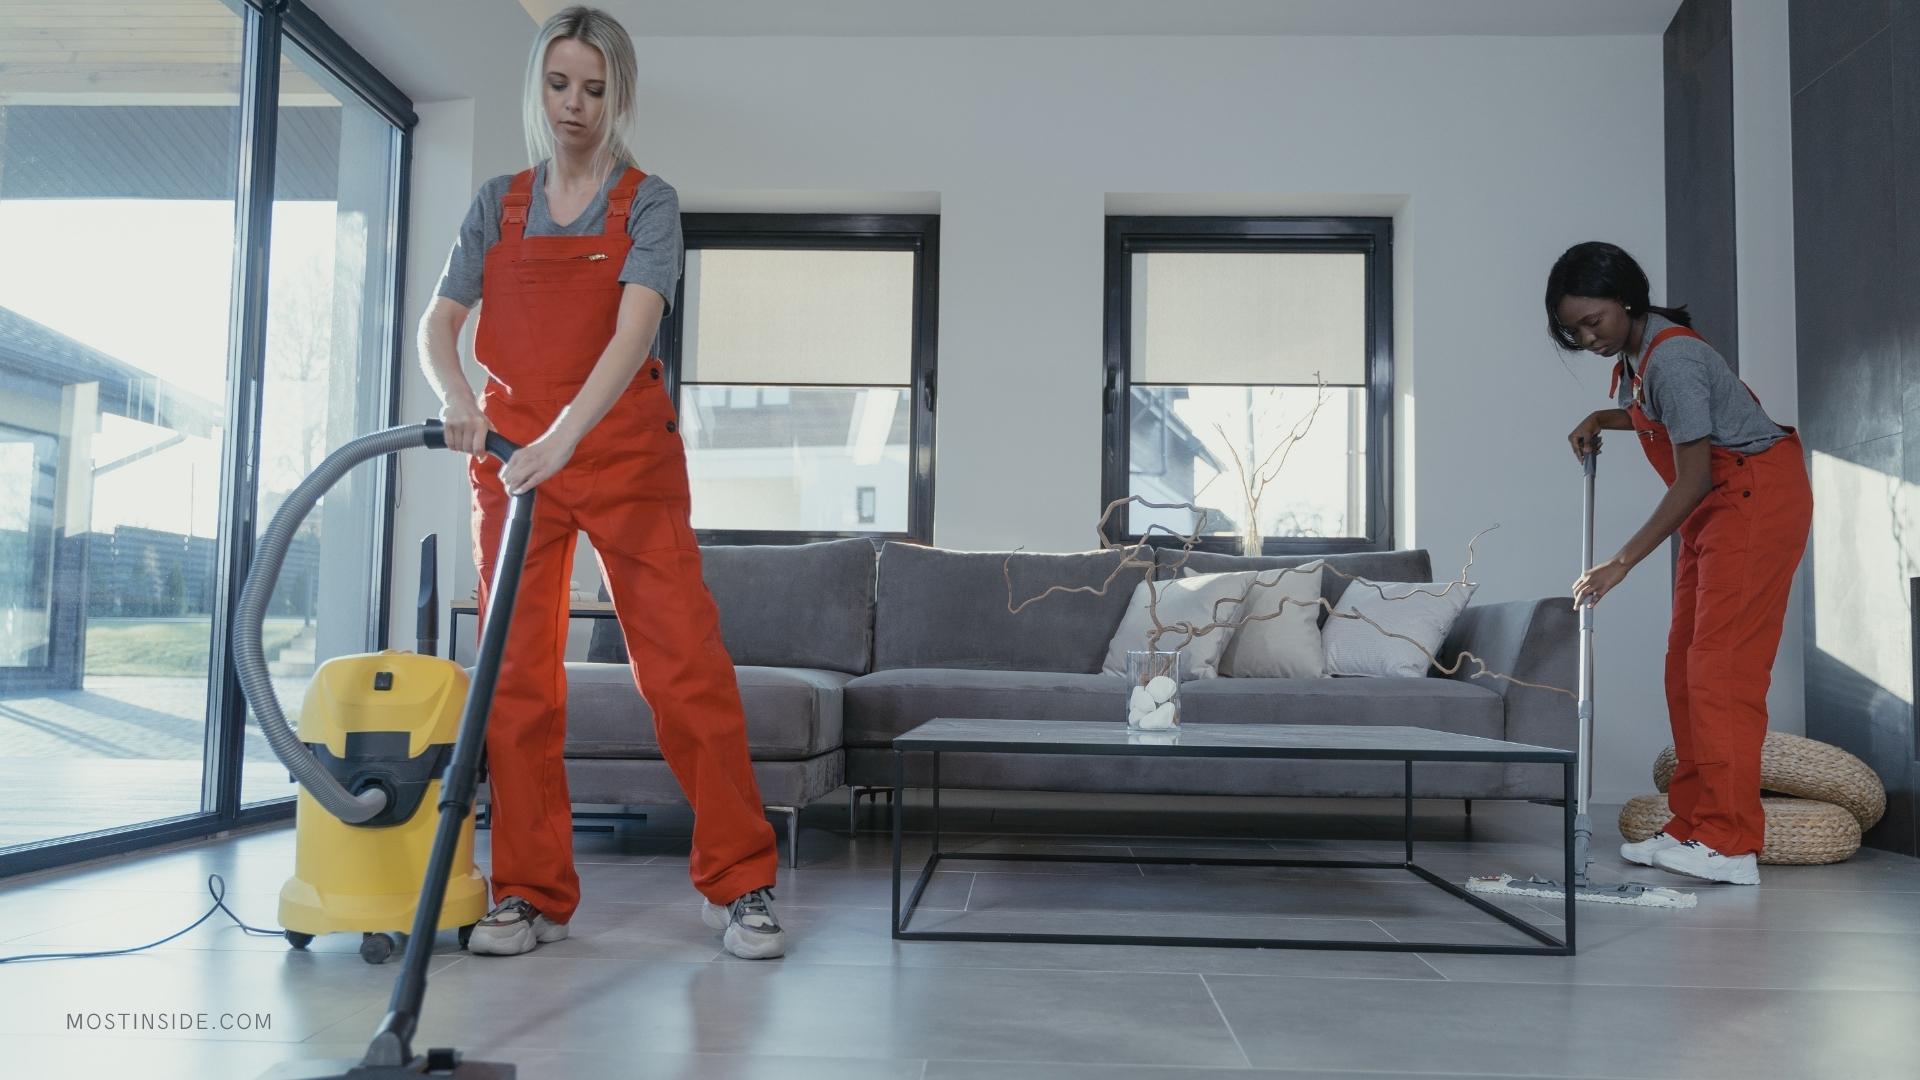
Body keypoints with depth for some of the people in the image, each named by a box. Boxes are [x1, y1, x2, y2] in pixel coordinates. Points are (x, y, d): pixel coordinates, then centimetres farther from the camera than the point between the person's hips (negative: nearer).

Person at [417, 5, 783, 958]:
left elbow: (634, 330, -17)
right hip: (512, 453, 4)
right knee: (518, 676, 2)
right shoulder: (498, 203, 11)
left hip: (624, 453, -3)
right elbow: (438, 325, 4)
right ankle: (532, 893, 12)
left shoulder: (648, 202, -1)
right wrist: (457, 398, -19)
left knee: (686, 664, -8)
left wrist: (563, 436, -32)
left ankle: (739, 884, 1)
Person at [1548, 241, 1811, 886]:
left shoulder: (1671, 358, -23)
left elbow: (1693, 480, -23)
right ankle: (1693, 827, 12)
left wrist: (1621, 563, -22)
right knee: (1687, 664, 7)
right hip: (1716, 509, 10)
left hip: (1758, 496, -10)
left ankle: (1730, 845, -12)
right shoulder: (1633, 354, 7)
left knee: (1721, 663, -14)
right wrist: (1602, 420, 10)